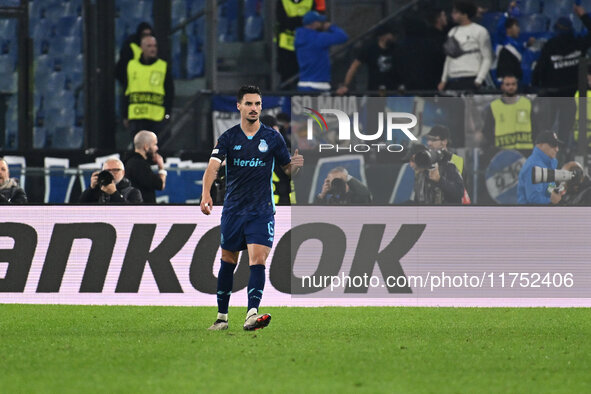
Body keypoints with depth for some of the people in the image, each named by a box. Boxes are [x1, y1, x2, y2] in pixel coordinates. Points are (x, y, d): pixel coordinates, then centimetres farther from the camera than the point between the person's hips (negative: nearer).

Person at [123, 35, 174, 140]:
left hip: (157, 117, -1)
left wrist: (167, 114, -3)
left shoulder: (164, 66, 7)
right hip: (136, 116, 1)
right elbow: (126, 93, 15)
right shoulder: (132, 66, 11)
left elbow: (170, 93, 7)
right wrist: (125, 115, 11)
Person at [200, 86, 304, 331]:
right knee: (228, 262, 9)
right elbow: (213, 165, -15)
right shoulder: (228, 137, -1)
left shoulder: (272, 138, 2)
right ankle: (222, 316, 21)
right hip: (233, 209, 1)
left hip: (262, 210, -1)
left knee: (258, 260, -16)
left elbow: (288, 169, 11)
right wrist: (206, 194, -33)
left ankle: (252, 315, -25)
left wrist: (296, 165, -15)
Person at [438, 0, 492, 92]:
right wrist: (444, 80, 18)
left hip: (469, 80, -6)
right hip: (452, 80, 6)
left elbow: (487, 59, -3)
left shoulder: (480, 31, 0)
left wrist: (478, 81, -12)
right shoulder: (452, 32, 19)